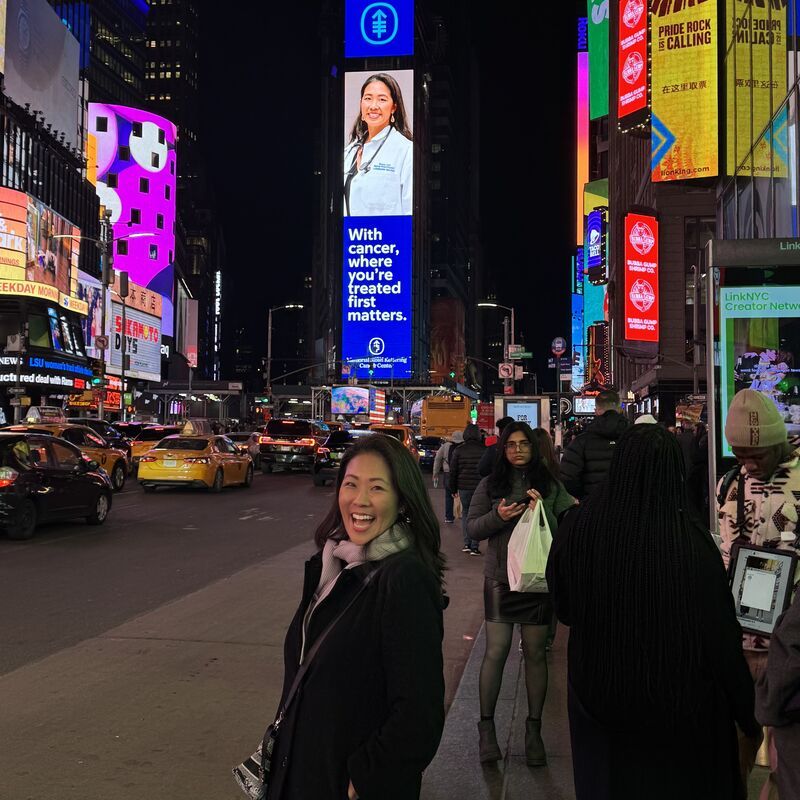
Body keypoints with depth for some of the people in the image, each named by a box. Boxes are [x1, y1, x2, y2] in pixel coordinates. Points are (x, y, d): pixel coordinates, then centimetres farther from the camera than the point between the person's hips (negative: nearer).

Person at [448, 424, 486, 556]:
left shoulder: (459, 450, 0)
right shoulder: (485, 450, -2)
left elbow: (453, 471, 4)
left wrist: (453, 488, 13)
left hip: (464, 487, 1)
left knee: (465, 513, 15)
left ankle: (467, 544, 9)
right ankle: (474, 546, 1)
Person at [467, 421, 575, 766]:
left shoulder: (550, 485, 6)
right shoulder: (490, 485, 6)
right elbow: (473, 528, 3)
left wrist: (544, 511, -17)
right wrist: (498, 516, -15)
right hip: (500, 578, 0)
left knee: (535, 653, 6)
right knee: (496, 651, -2)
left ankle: (534, 728, 18)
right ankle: (486, 725, 13)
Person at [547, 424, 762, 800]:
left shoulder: (577, 527, -16)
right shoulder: (691, 542, -25)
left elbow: (563, 609, 1)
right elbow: (721, 640, -16)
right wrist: (749, 720, -1)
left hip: (596, 695, 2)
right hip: (680, 707, -2)